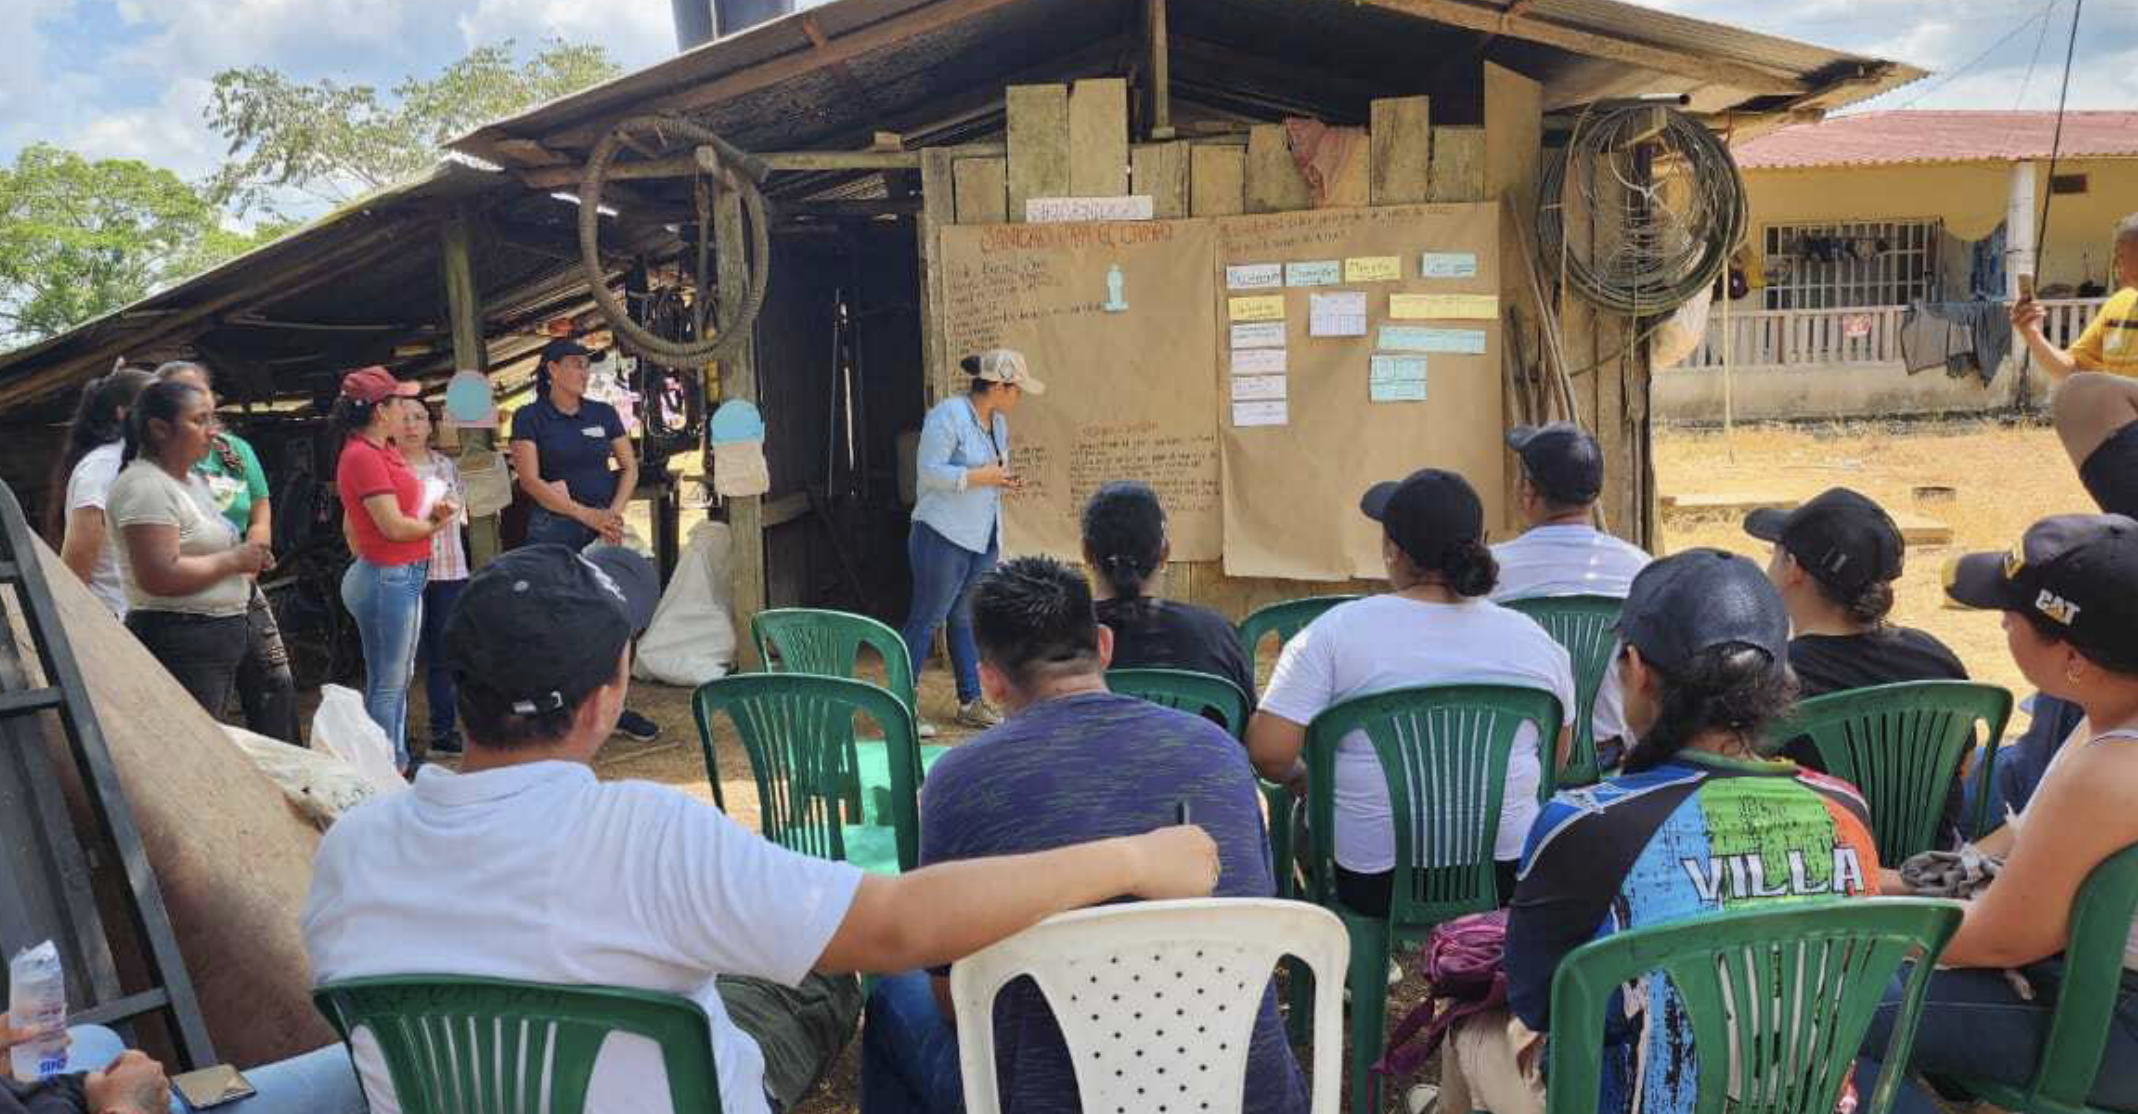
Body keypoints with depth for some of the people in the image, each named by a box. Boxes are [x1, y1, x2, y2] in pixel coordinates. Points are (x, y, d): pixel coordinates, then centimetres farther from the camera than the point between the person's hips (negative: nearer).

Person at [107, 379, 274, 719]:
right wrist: (235, 560, -14)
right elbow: (159, 576, -24)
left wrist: (249, 561, 10)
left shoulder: (191, 480, 16)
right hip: (179, 645, -10)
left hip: (218, 639, 10)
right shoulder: (145, 486, -14)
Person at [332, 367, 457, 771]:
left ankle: (397, 767, 27)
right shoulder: (363, 457, -17)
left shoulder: (380, 452, 12)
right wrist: (434, 526, -1)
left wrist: (431, 512, 2)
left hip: (404, 577, 10)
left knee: (400, 678, 17)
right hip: (387, 578, -10)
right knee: (387, 685, -2)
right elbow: (395, 526, -20)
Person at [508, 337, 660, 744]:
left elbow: (629, 467, 10)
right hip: (554, 528, -4)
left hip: (604, 525, 4)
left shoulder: (603, 413, 9)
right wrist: (587, 515, -17)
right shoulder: (529, 418, -4)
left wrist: (614, 513, -7)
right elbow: (530, 481, -11)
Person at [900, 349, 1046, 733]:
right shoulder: (948, 416, -14)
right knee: (926, 619, -3)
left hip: (984, 539, 8)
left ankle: (971, 702, 18)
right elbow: (929, 471, -20)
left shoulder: (998, 421, 13)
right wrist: (980, 477, -20)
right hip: (944, 537, -8)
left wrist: (1001, 479, 5)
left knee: (966, 620, 13)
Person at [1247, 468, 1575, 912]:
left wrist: (1298, 777, 5)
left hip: (1372, 881, -3)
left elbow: (1269, 750, -17)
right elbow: (1557, 759, 11)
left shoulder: (1336, 632, -12)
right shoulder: (1532, 639, -2)